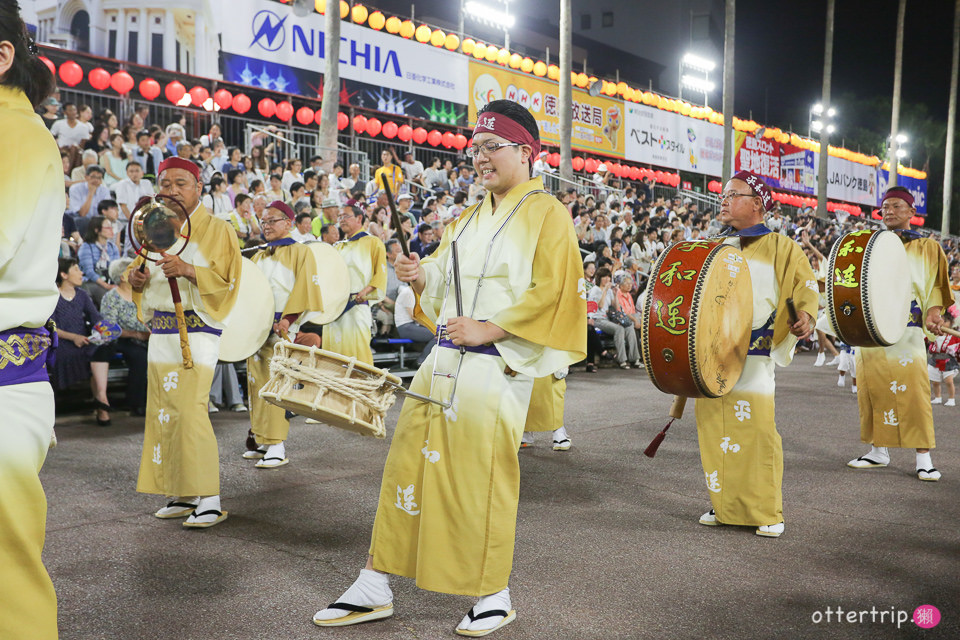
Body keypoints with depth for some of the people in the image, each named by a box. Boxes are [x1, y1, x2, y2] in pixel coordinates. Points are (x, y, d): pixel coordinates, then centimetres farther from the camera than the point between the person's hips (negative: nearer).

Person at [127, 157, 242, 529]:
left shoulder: (217, 230, -3)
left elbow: (227, 280, -10)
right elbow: (137, 268, 22)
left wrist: (187, 270, -26)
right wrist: (135, 276, -2)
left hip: (196, 332, -7)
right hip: (160, 332, 7)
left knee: (187, 410, -15)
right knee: (162, 412, 7)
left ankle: (209, 501, -9)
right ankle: (184, 495, 16)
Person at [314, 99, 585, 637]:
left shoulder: (547, 215, -3)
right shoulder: (469, 219, 19)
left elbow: (551, 292, -12)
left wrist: (488, 330, -17)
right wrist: (421, 275, 3)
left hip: (495, 369, -7)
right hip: (445, 360, 7)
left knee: (484, 477, 0)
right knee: (410, 465, 7)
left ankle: (495, 596, 20)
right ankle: (375, 589, 19)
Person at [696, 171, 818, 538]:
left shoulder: (779, 246, 4)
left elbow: (805, 284, -2)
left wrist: (806, 314, -20)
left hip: (754, 354, -5)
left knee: (755, 429, -8)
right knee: (713, 426, 4)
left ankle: (768, 512, 5)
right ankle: (724, 506, 16)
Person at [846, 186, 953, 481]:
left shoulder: (926, 247, 10)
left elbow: (934, 285, 8)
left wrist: (933, 312, -11)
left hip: (906, 331, -3)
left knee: (912, 392, -9)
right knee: (873, 390, 4)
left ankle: (923, 458, -2)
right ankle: (879, 452, 15)